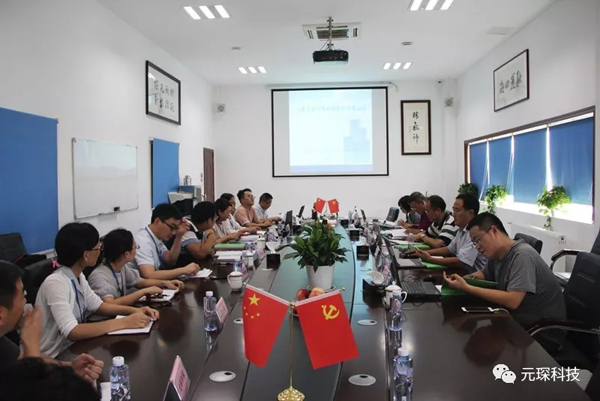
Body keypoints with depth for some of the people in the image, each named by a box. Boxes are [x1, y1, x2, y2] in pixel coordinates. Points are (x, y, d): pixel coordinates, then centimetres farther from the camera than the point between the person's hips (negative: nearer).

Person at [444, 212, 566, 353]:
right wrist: (461, 279, -4)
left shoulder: (522, 255, -23)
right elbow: (484, 275, 18)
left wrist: (466, 288, -28)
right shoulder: (496, 255, 1)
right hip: (519, 322, 7)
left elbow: (512, 301, -32)